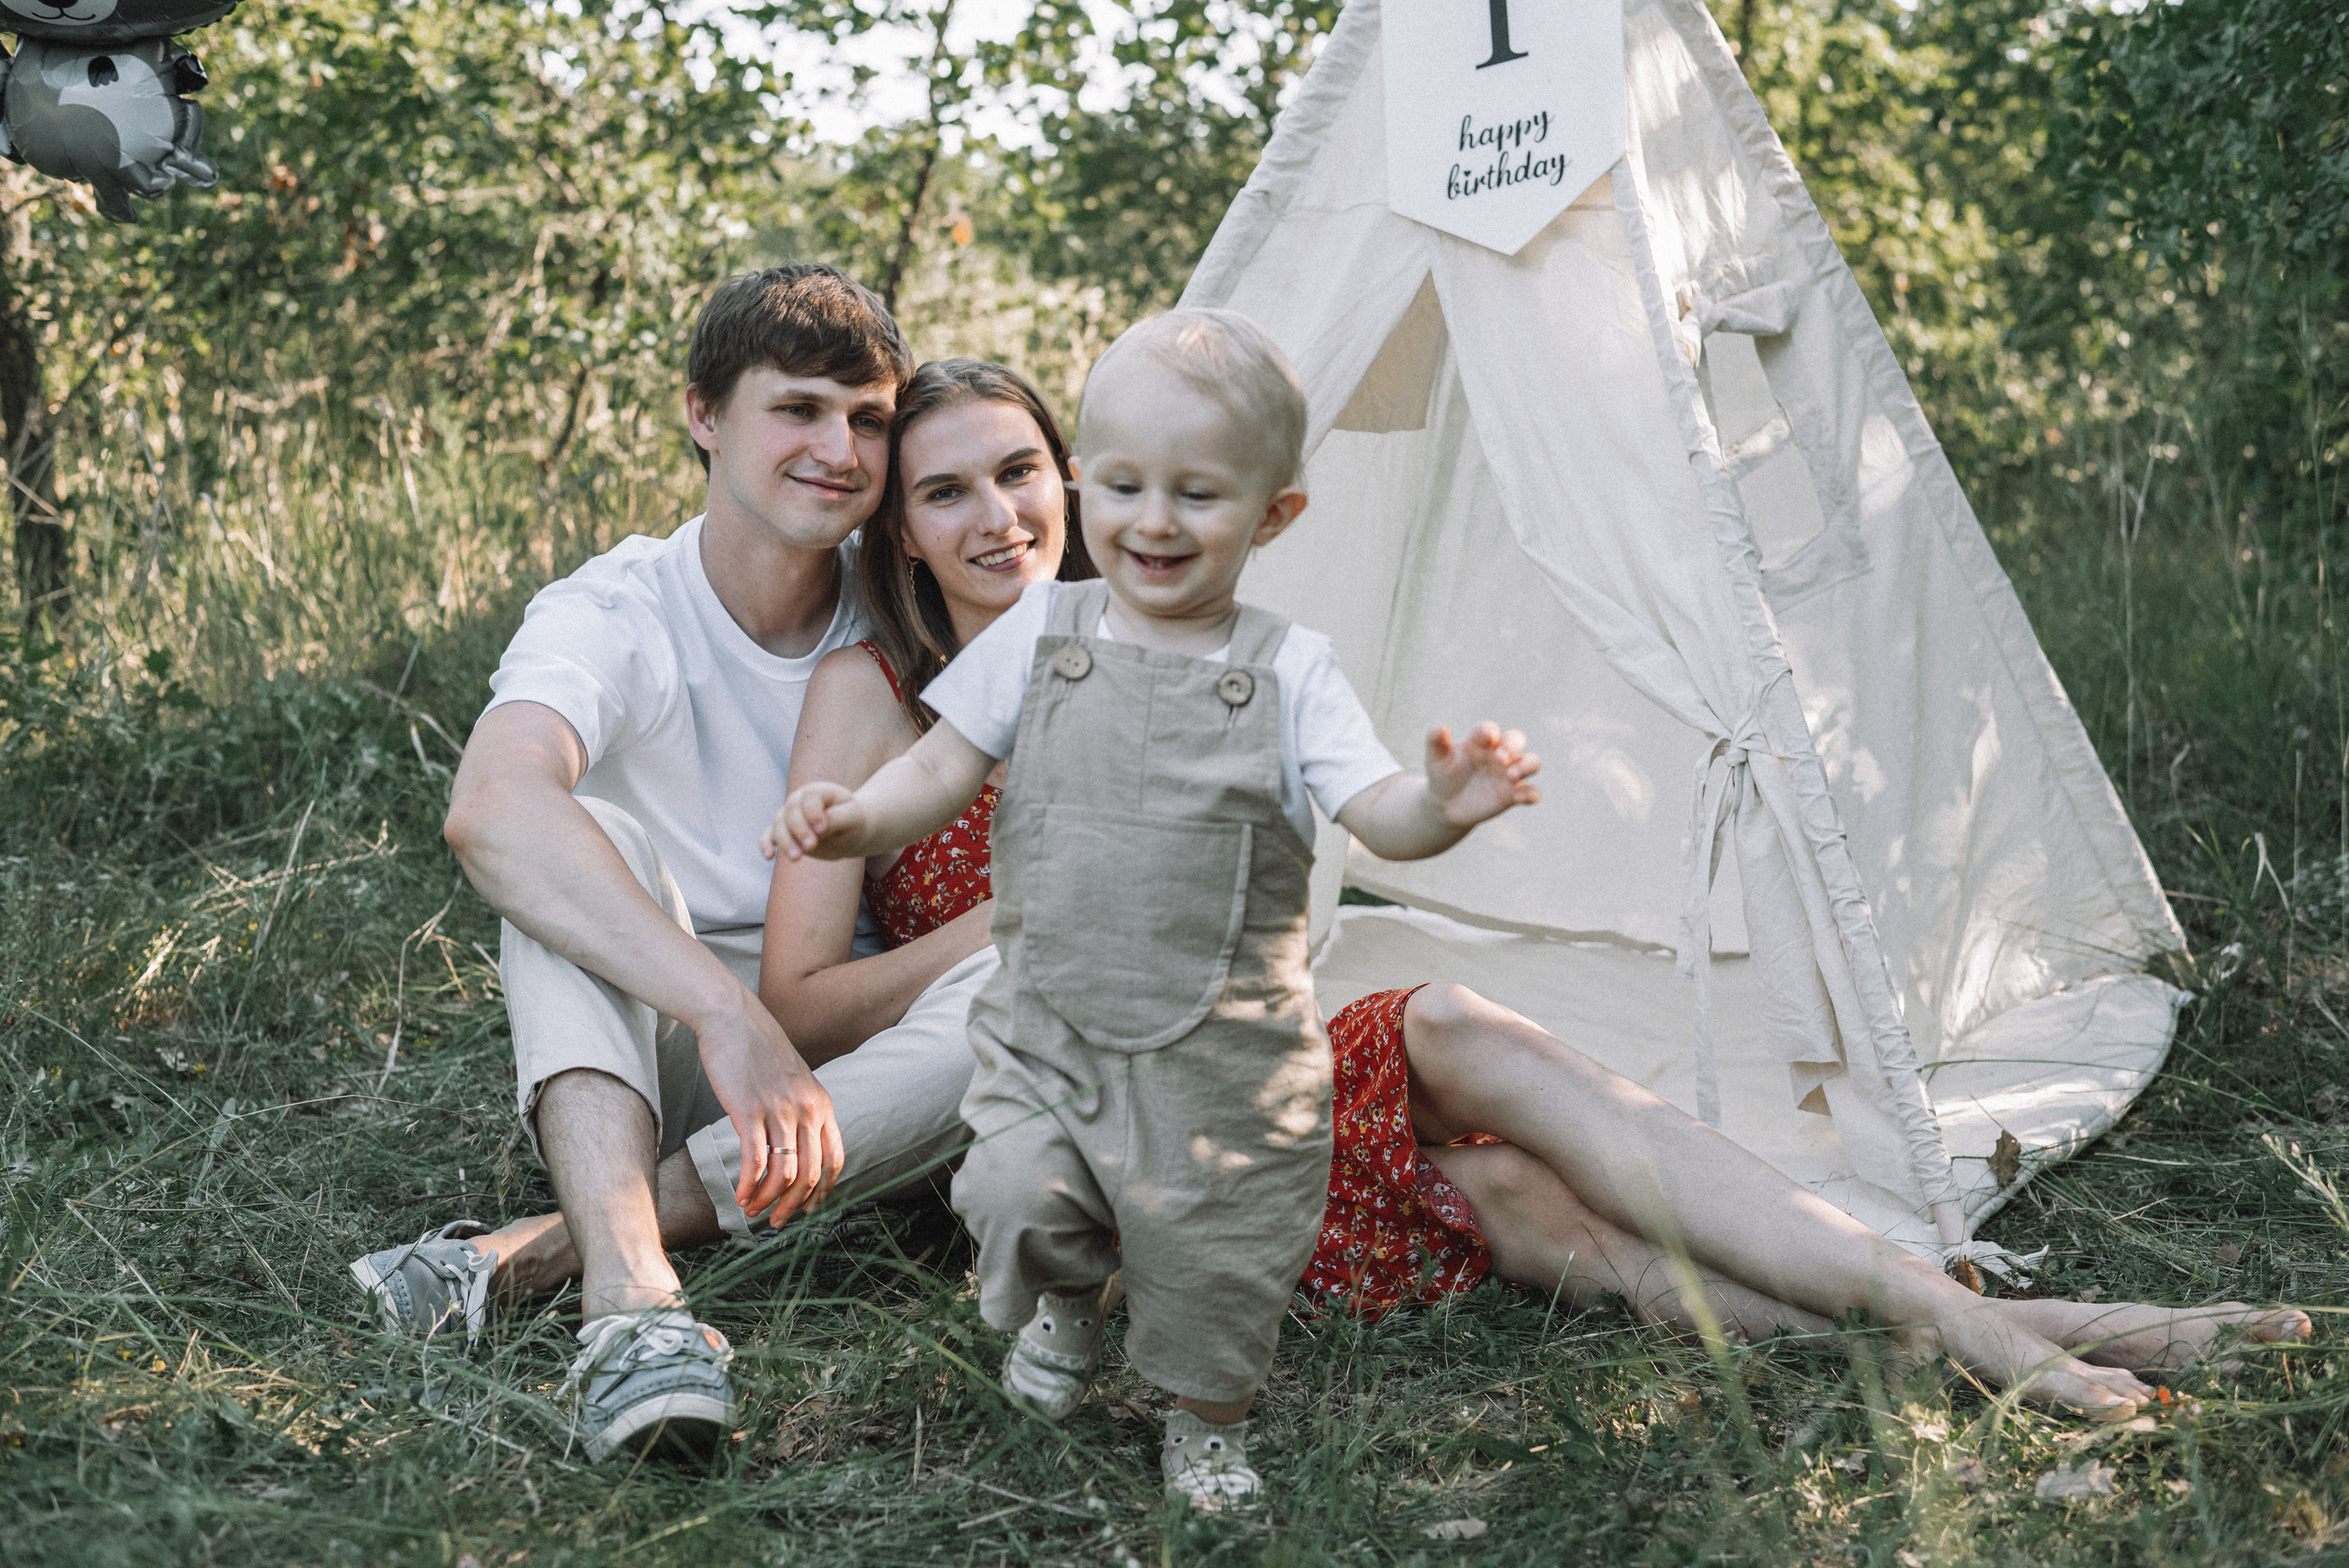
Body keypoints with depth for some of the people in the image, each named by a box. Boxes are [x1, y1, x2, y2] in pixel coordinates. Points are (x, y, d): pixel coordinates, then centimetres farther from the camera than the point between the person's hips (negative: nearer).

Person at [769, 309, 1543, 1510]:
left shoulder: (1287, 671, -5)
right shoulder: (1039, 633, 0)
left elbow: (1380, 815, -13)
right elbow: (945, 768, 5)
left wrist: (1445, 804, -35)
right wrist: (854, 817, -14)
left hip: (1224, 1051, -1)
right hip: (1051, 1024, 1)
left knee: (1218, 1259, 7)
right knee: (1017, 1197, -18)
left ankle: (1207, 1425, 39)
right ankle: (1058, 1307, 19)